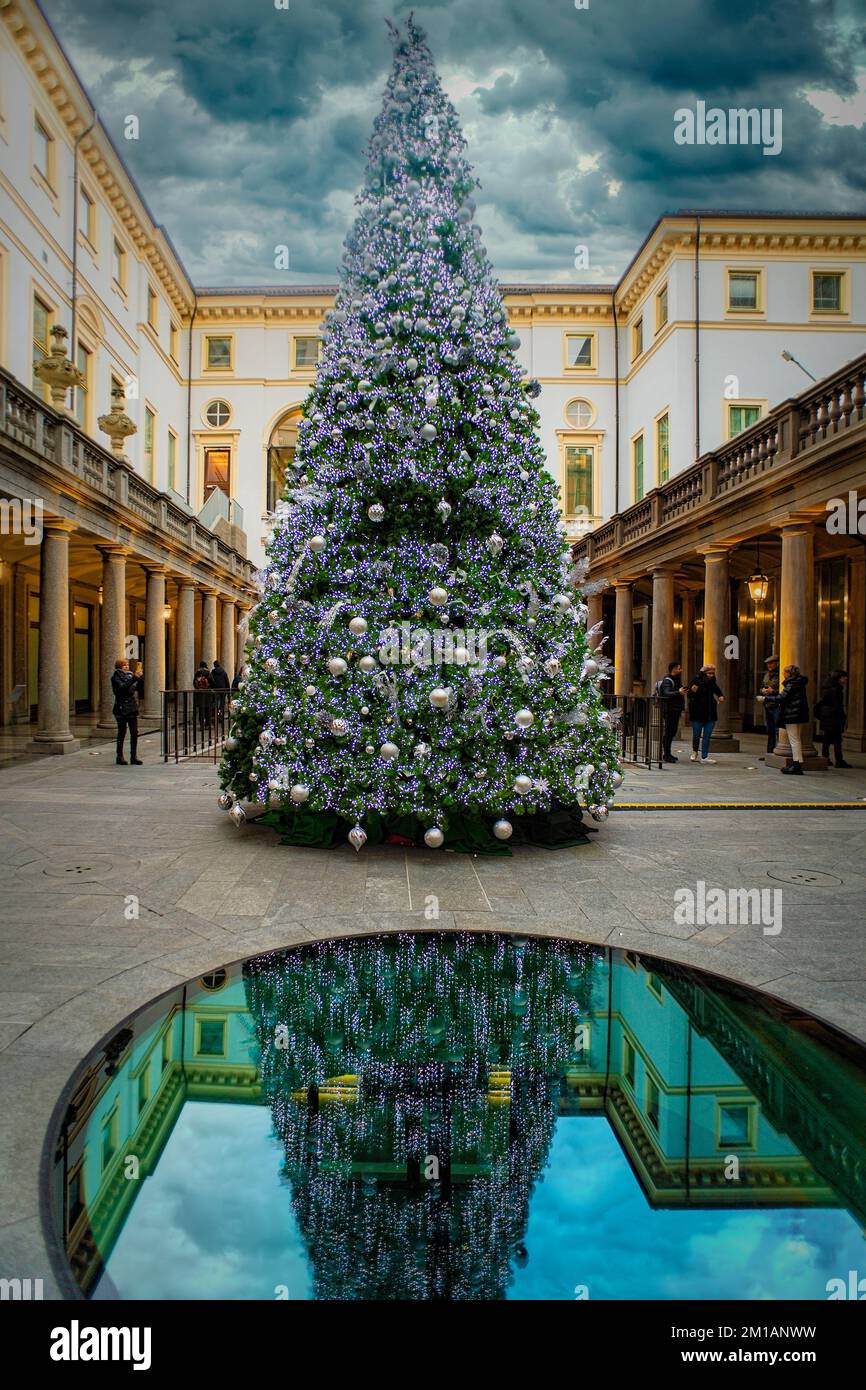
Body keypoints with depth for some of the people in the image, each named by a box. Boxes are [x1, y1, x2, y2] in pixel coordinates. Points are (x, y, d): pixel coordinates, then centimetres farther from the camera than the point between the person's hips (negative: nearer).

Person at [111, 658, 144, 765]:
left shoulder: (130, 675, 13)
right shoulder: (116, 677, -2)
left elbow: (139, 688, 9)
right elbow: (123, 687, -20)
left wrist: (140, 678, -7)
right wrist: (134, 678, -24)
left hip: (132, 708, 5)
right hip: (122, 709, -5)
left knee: (134, 732, 2)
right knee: (122, 732, 1)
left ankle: (133, 756, 7)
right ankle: (120, 756, 10)